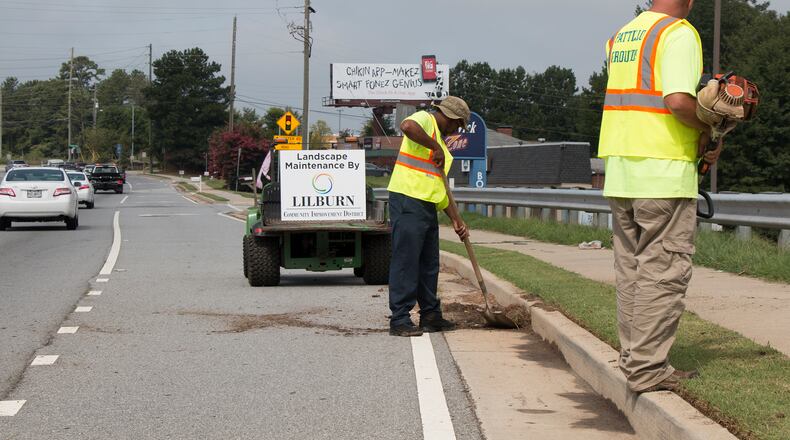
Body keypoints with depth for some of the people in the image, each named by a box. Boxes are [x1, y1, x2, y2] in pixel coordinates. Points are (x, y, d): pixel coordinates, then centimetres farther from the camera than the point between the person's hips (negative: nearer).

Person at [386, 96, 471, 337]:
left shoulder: (441, 142, 25)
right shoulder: (424, 120, -3)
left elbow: (441, 186, 25)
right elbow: (407, 126, -30)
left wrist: (456, 219, 19)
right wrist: (435, 147, -22)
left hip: (428, 207, 10)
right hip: (408, 201, -10)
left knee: (429, 263, 14)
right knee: (406, 261, -9)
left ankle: (430, 316, 23)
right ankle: (399, 320, -7)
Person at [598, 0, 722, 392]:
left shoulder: (620, 37, 15)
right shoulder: (679, 33, -9)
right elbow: (677, 100, -22)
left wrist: (697, 139, 15)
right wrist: (707, 130, -3)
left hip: (620, 169, 8)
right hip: (664, 172, -8)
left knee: (631, 268, 13)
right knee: (663, 270, -3)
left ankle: (632, 359, 18)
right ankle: (648, 368, -3)